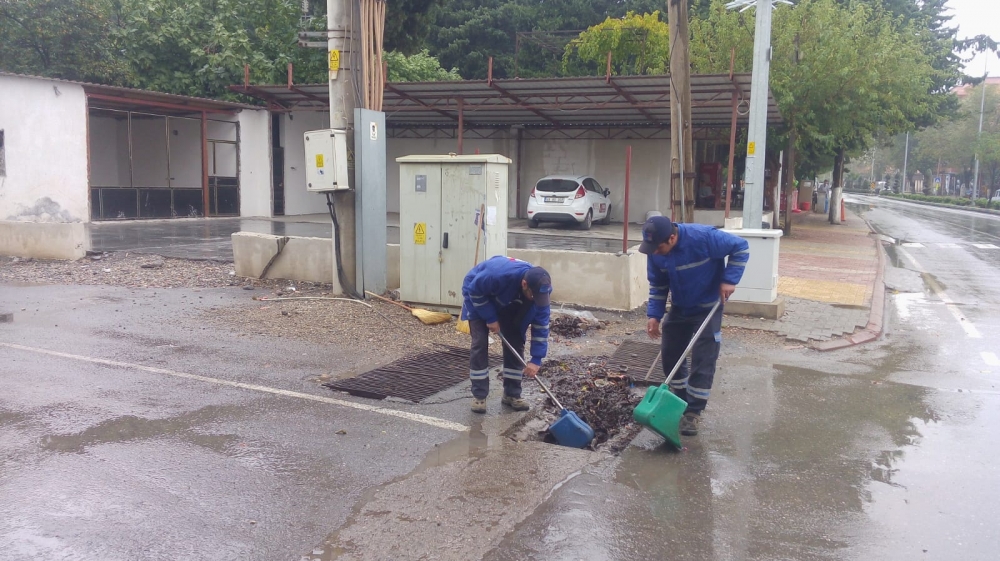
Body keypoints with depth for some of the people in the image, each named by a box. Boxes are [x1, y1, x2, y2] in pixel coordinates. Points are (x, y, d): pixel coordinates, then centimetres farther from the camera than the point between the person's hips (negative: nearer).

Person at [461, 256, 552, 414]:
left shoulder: (540, 288, -30)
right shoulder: (498, 275, -46)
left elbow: (541, 324, -21)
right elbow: (474, 290, -27)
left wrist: (536, 359, -25)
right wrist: (490, 318, -25)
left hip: (508, 305, 4)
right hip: (479, 296, -4)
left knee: (515, 343, -3)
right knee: (480, 344, -12)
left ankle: (512, 394, 7)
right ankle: (478, 396, -4)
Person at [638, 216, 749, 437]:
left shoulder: (703, 237, -32)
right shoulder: (655, 252, -16)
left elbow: (740, 247, -19)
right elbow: (657, 285, -2)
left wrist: (730, 279, -25)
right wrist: (654, 315, -11)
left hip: (708, 308, -5)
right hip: (679, 308, 5)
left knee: (702, 361, -6)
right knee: (670, 355, 8)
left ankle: (693, 412, 4)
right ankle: (682, 400, 28)